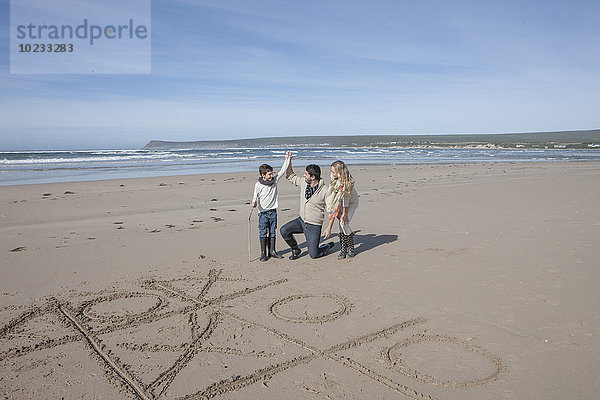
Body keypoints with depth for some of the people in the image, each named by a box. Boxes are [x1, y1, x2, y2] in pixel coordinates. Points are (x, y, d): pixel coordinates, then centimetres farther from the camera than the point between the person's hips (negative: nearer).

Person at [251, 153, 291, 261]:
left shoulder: (275, 180, 2)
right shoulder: (258, 185, -10)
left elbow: (283, 170, 5)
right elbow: (255, 196, -5)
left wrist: (287, 158, 1)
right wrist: (254, 203, -25)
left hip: (273, 211, 4)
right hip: (263, 212, -4)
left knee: (273, 232, 10)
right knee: (263, 233, -2)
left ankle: (272, 251, 19)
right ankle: (263, 253, 5)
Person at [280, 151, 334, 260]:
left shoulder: (325, 191, -19)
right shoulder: (303, 182, -3)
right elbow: (290, 176, 12)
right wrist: (289, 161, -2)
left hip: (314, 226, -5)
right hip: (301, 220, 6)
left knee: (313, 254, -6)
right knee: (284, 231, -16)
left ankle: (328, 246, 27)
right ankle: (295, 250, 11)